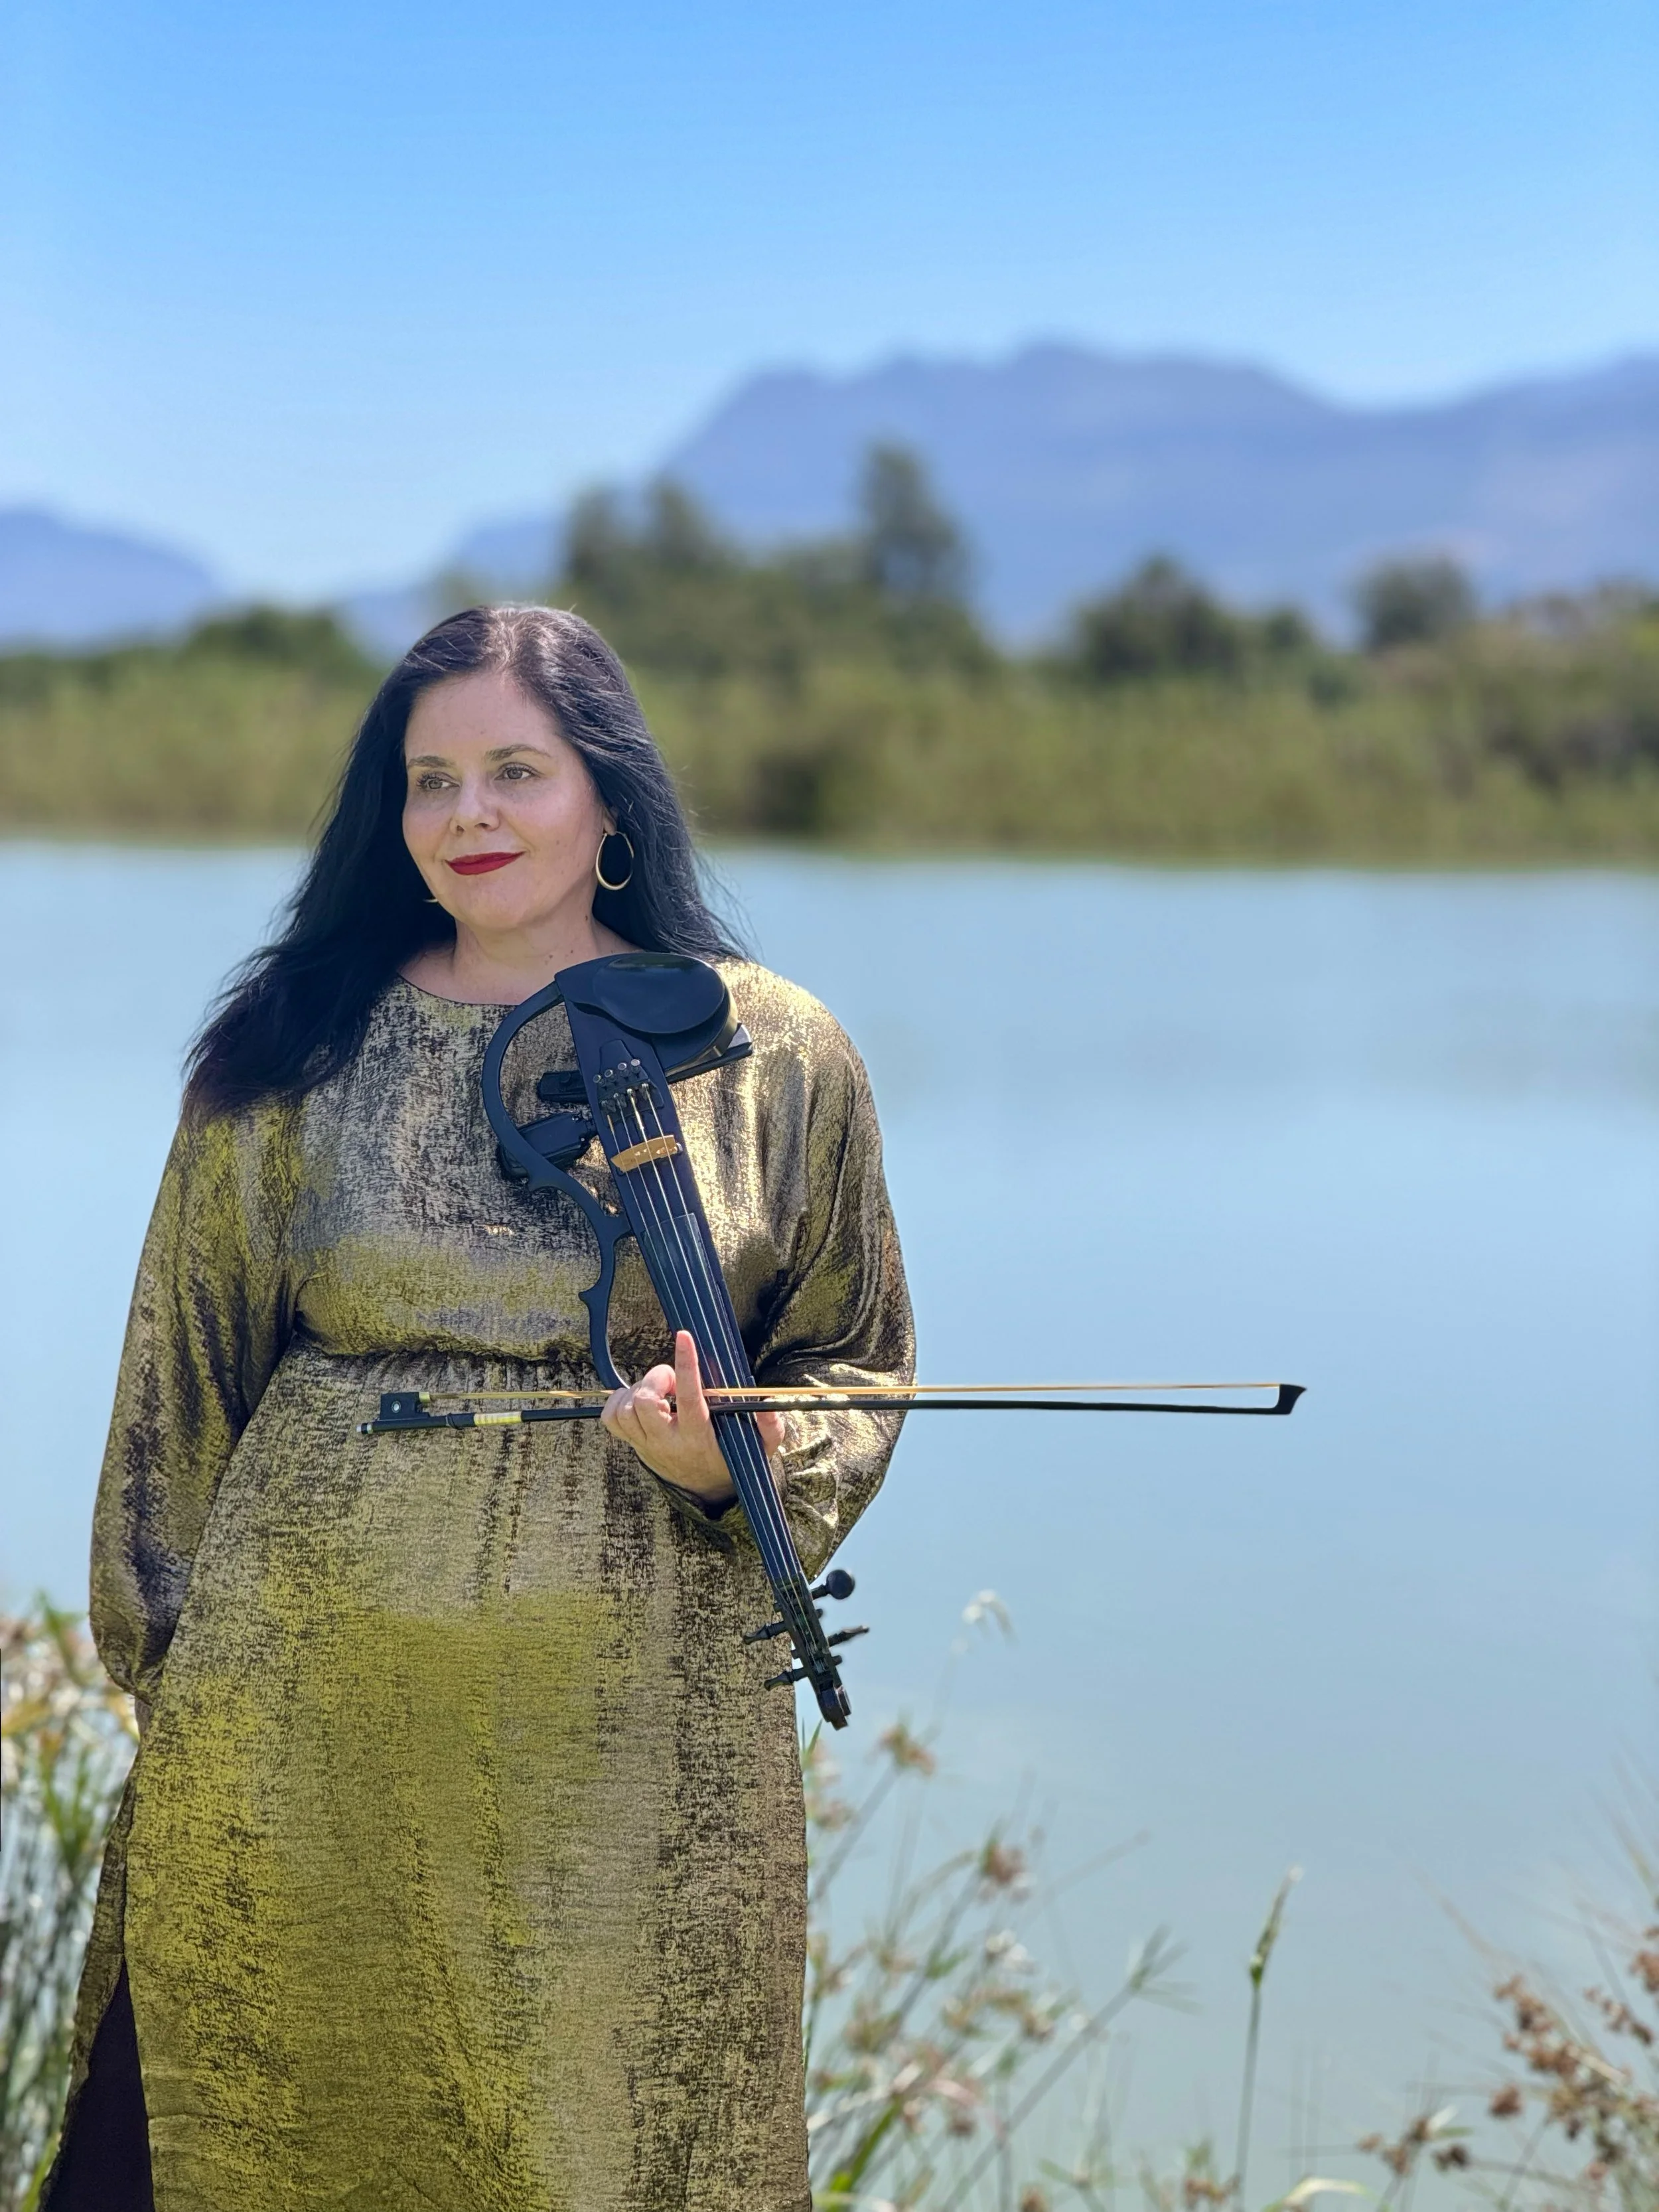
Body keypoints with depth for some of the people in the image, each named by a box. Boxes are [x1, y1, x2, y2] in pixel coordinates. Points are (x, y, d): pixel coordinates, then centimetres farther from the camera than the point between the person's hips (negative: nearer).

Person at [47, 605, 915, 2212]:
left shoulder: (772, 1056, 1)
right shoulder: (297, 1048, 3)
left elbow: (853, 1368, 9)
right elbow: (189, 1363, 11)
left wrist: (727, 1456, -11)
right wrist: (172, 1649, 10)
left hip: (626, 1718, 0)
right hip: (306, 1701, 1)